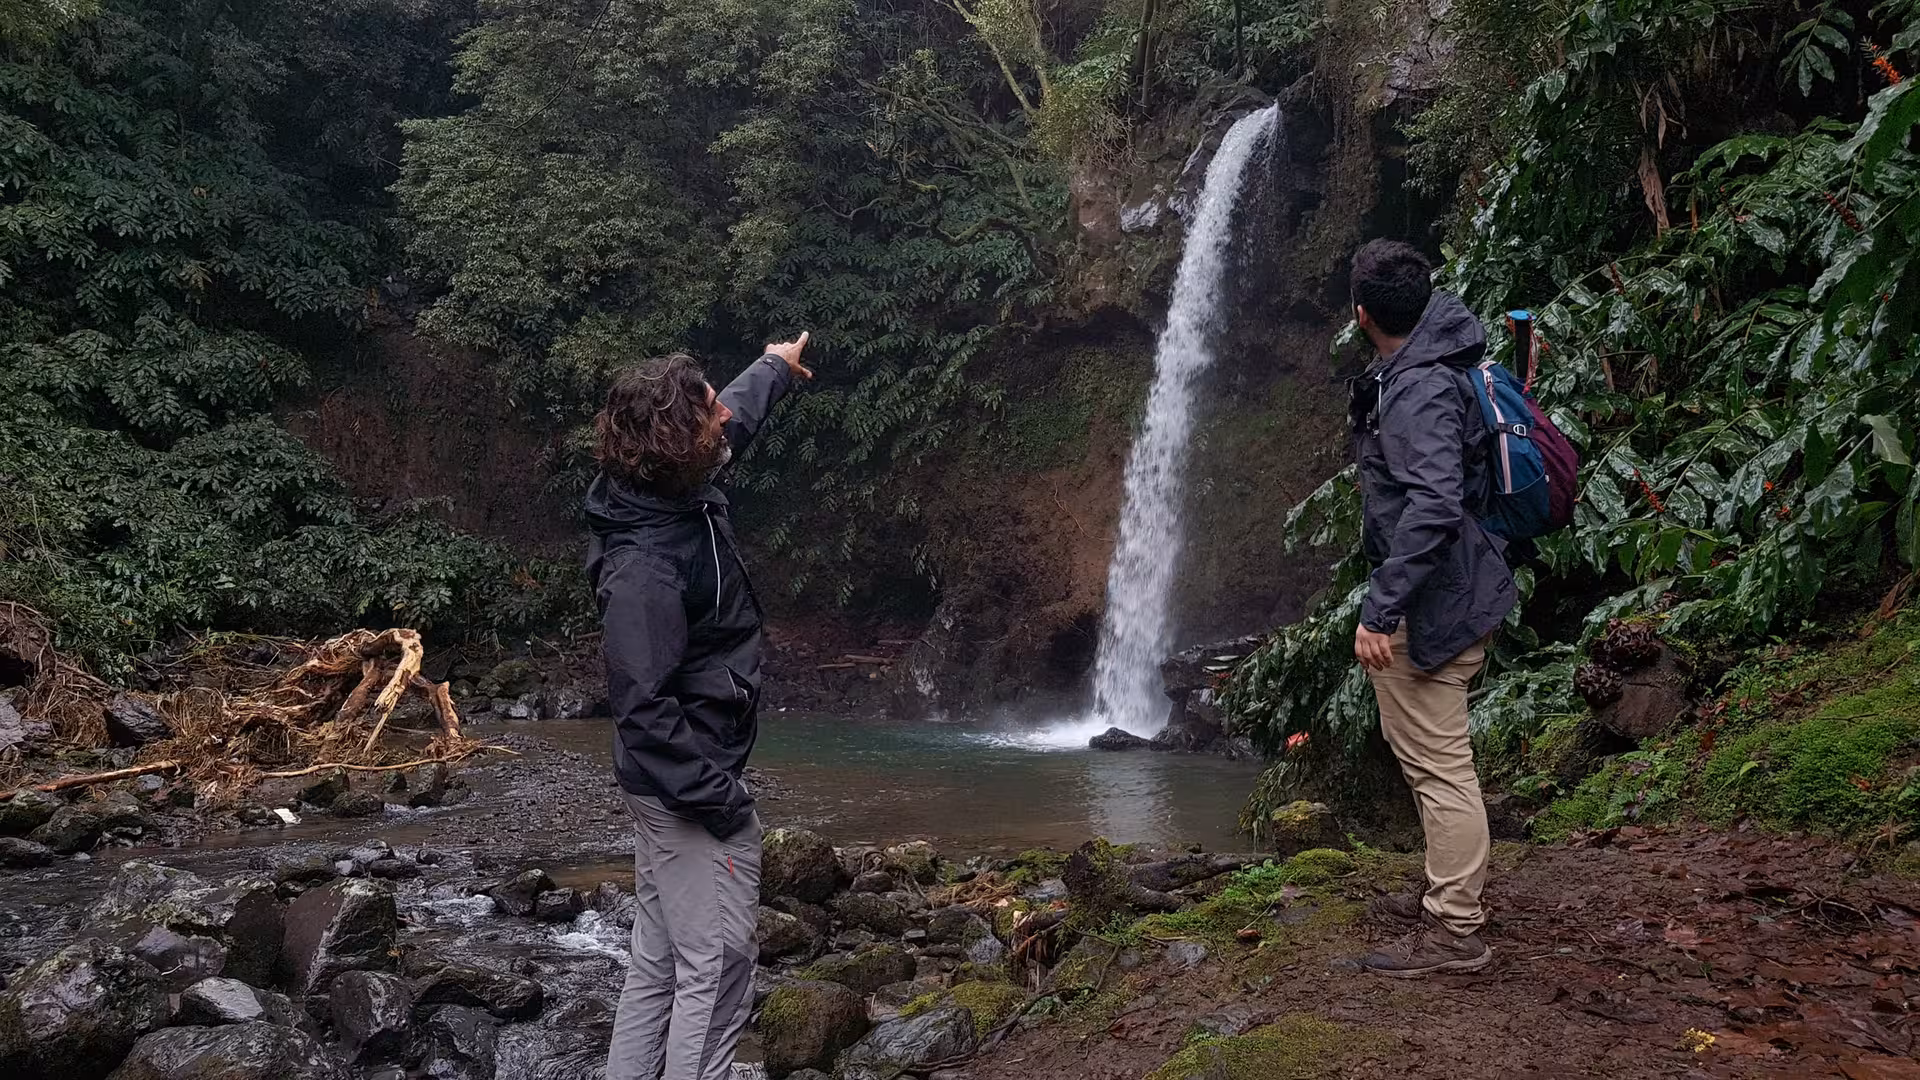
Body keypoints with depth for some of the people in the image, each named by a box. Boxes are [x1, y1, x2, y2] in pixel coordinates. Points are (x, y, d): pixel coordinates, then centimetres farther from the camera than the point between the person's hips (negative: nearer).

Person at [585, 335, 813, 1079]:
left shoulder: (686, 492, 0)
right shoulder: (644, 566, -28)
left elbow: (739, 416, 22)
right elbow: (642, 707, -27)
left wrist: (776, 367, 39)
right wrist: (719, 797, -23)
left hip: (677, 783, 10)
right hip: (684, 787, -10)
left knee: (660, 962, 16)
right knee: (717, 965, -2)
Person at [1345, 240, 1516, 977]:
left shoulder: (1418, 391, -23)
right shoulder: (1433, 360, 8)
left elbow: (1433, 507, -33)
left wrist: (1380, 608, -34)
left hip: (1431, 605, -11)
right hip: (1445, 595, 11)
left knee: (1438, 765, -4)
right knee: (1428, 755, 21)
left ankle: (1455, 934, 5)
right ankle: (1447, 897, 34)